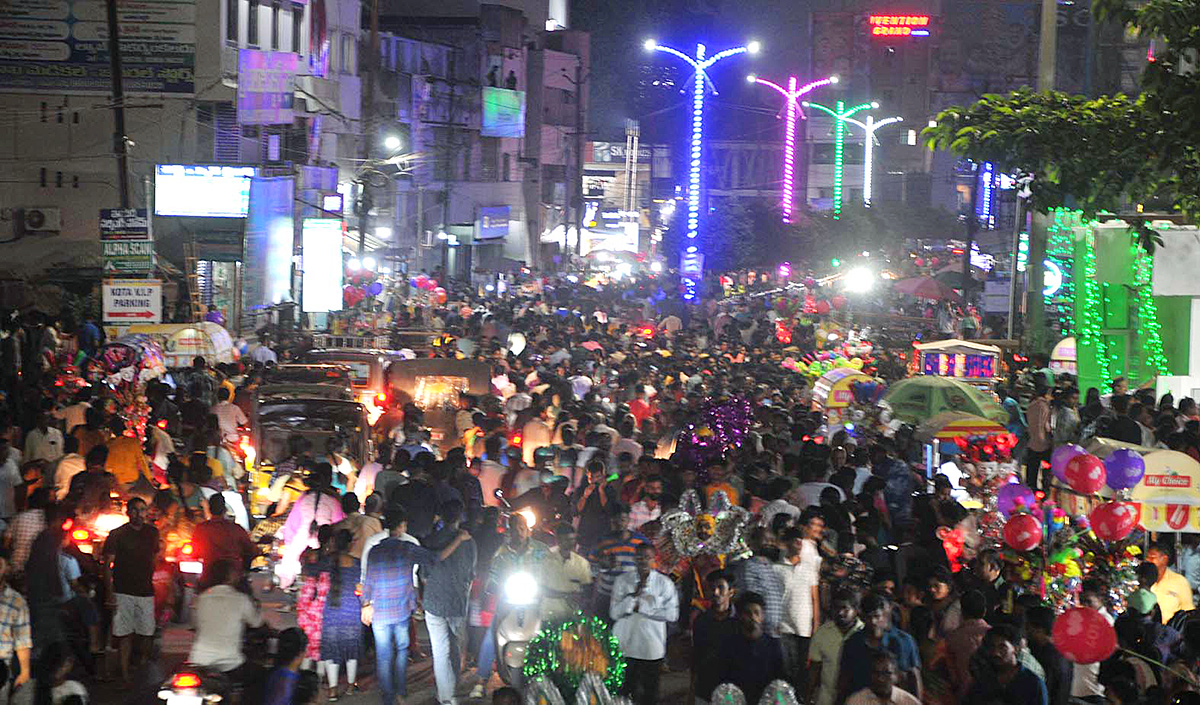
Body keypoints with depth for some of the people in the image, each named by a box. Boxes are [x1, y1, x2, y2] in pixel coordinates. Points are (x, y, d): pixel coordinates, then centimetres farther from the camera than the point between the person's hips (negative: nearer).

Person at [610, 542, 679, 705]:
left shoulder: (664, 583, -2)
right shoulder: (622, 581, 1)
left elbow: (672, 614, -10)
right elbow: (614, 613, -6)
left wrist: (641, 607, -12)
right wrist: (634, 595, -18)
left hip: (651, 648, 0)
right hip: (625, 646, 1)